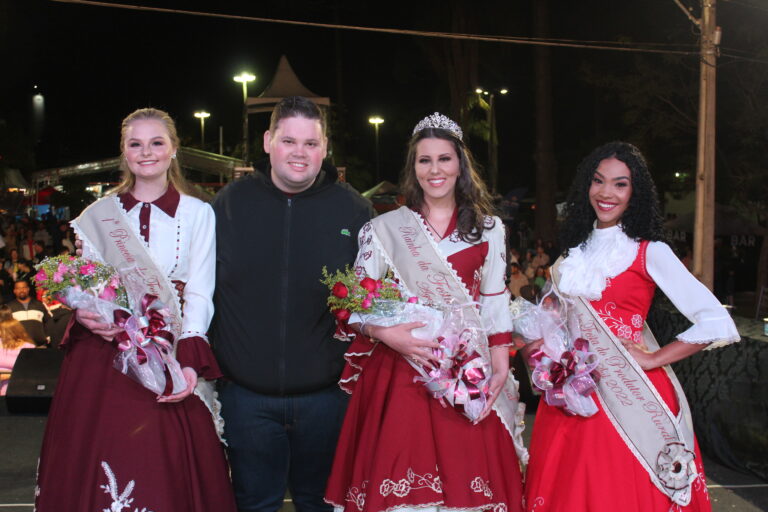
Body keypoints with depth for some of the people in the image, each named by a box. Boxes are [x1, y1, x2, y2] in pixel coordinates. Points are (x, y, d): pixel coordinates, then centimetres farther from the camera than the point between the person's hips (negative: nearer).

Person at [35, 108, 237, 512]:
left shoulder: (198, 214, 3)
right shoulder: (97, 215, 10)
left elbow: (200, 294, -4)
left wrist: (188, 362, -17)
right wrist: (84, 315, -12)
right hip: (101, 359, 2)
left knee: (167, 474, 0)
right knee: (95, 468, 4)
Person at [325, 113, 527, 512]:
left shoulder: (488, 229, 10)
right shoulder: (384, 229, 5)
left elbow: (495, 304, 8)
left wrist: (500, 368, 0)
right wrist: (387, 334, -15)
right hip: (400, 372, -1)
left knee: (468, 480, 1)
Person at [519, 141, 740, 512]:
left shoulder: (649, 252, -8)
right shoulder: (576, 249, 10)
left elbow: (717, 323, -16)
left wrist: (653, 359, -13)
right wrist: (541, 342, 4)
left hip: (628, 396, -5)